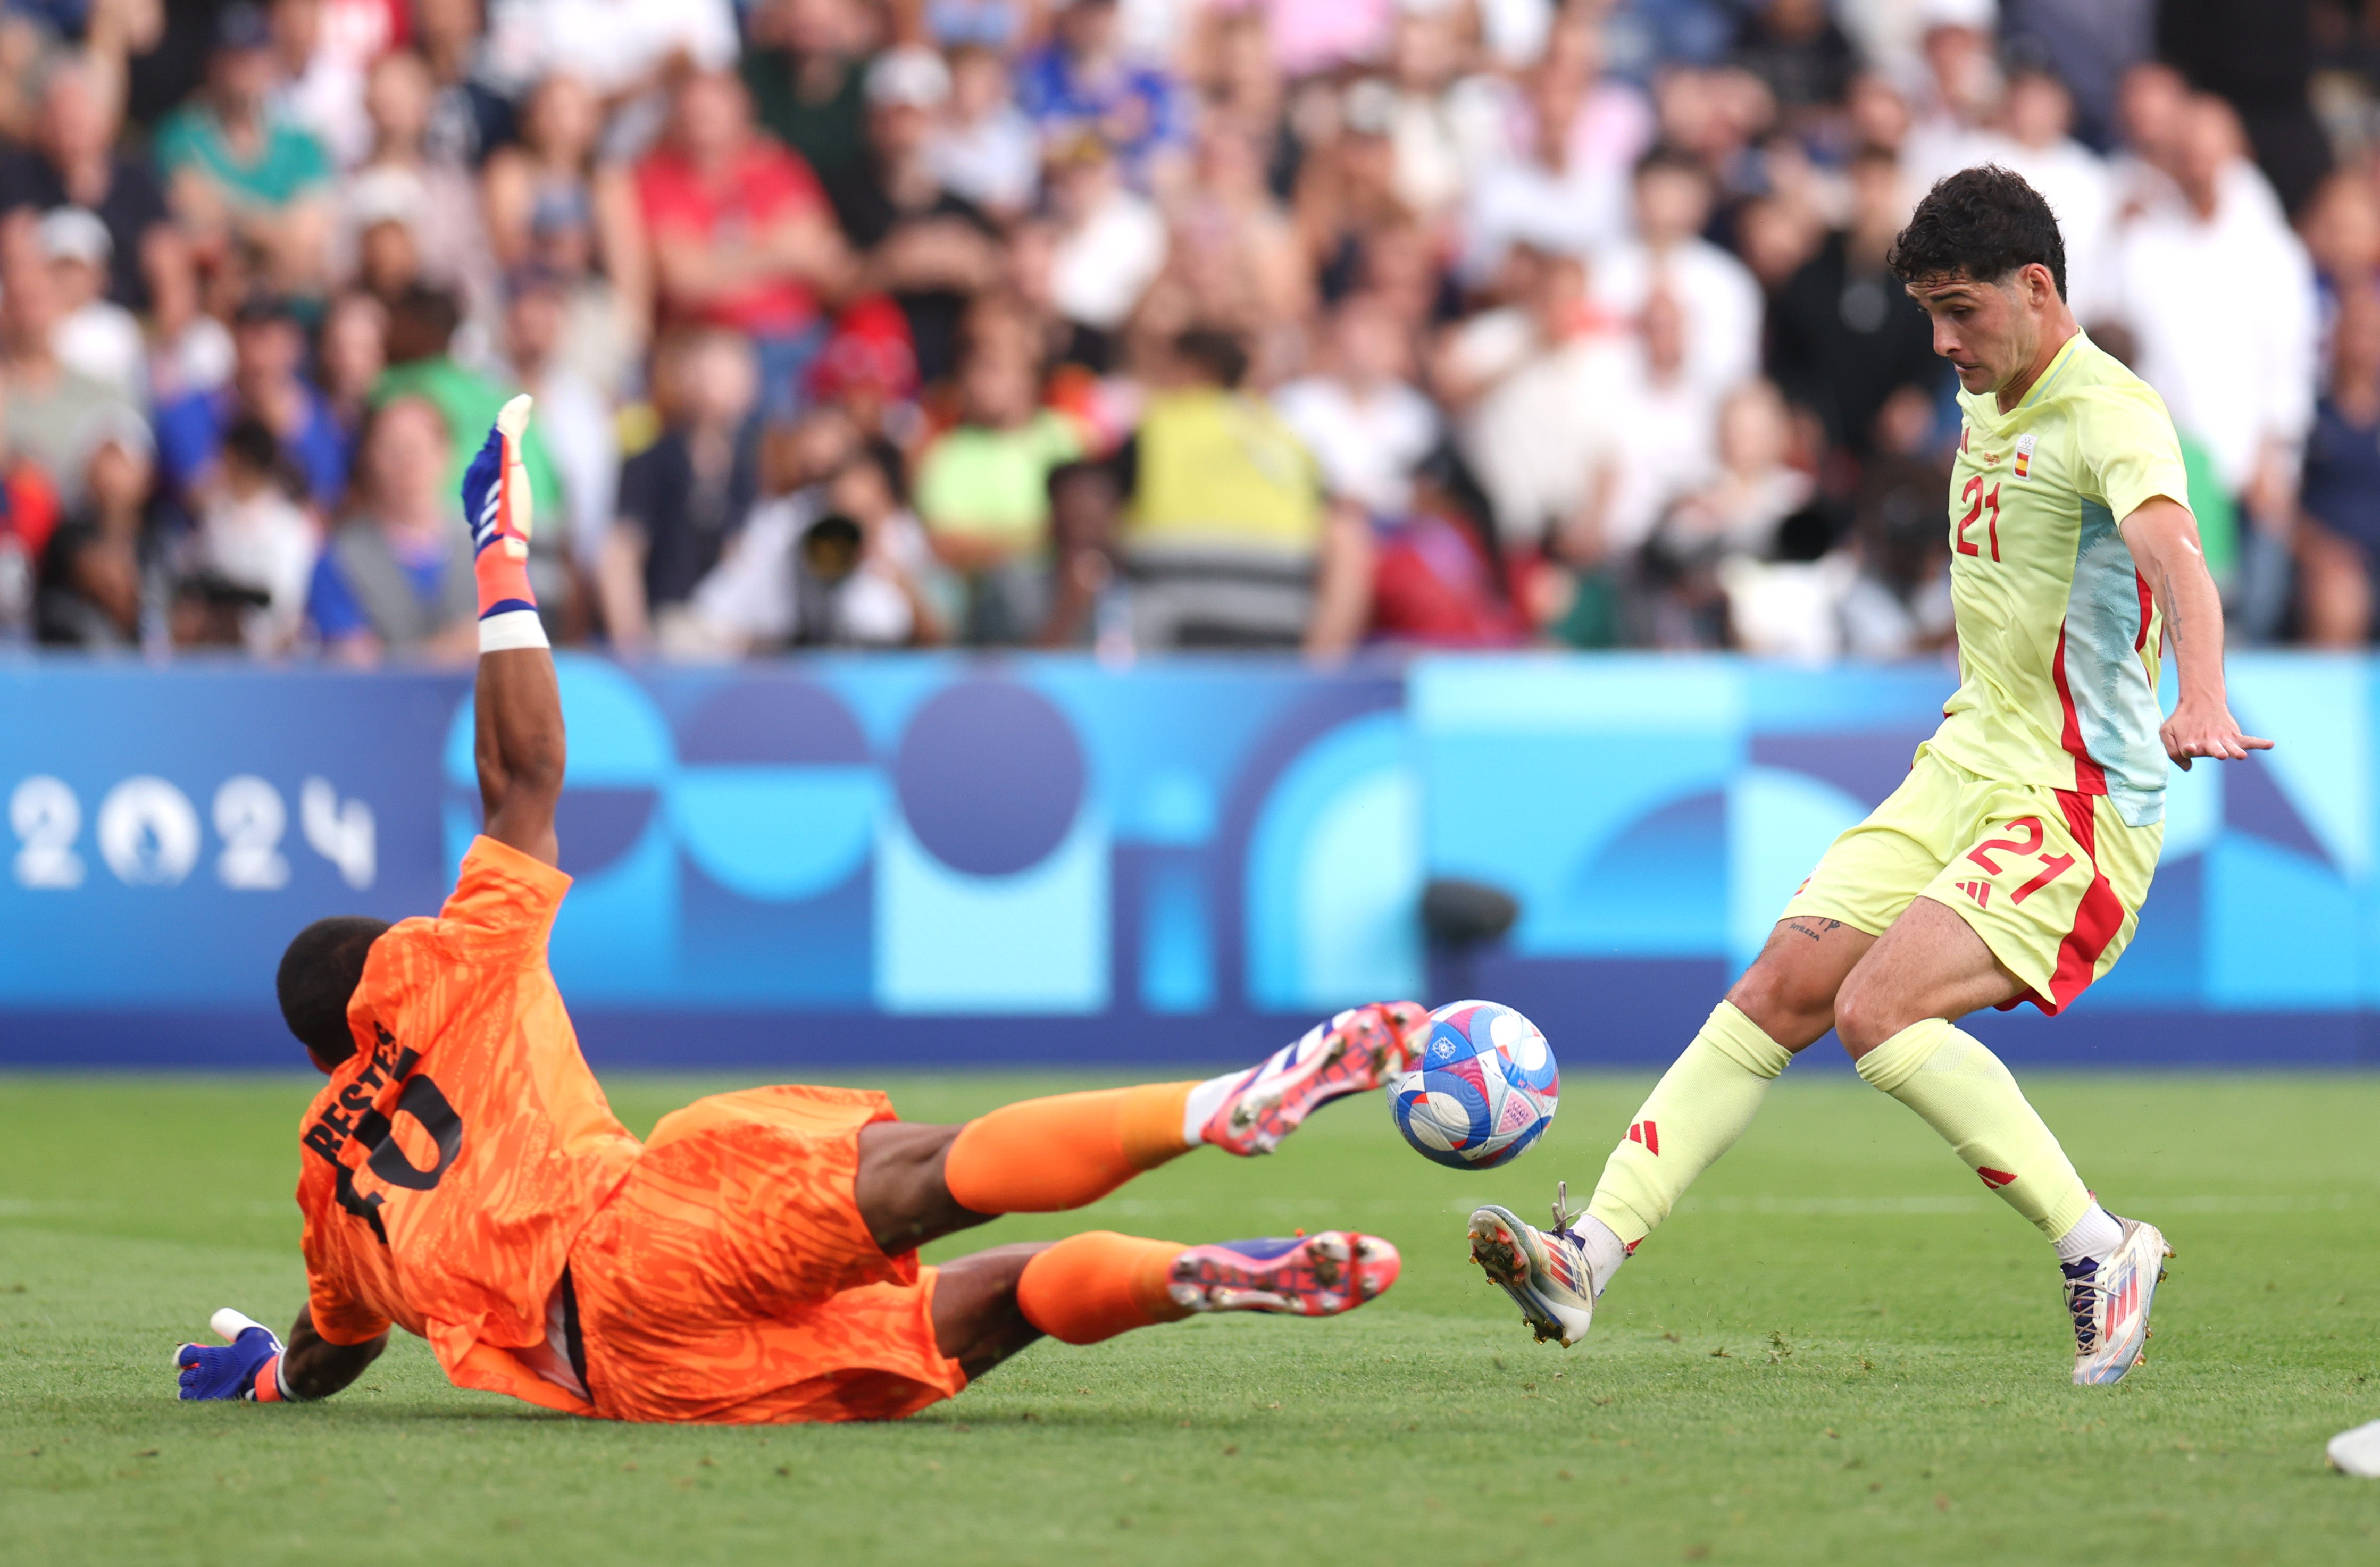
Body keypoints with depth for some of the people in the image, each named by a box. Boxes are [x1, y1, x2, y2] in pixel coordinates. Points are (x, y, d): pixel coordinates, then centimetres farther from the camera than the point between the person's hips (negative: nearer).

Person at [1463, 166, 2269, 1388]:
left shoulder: (2112, 416, -16)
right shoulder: (1986, 406, 12)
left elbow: (2173, 555, -36)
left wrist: (2201, 704, -54)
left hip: (2080, 807, -8)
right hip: (1963, 770, 8)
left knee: (1878, 1010, -24)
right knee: (1780, 988, -5)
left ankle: (2101, 1252, -14)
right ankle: (1589, 1257, -8)